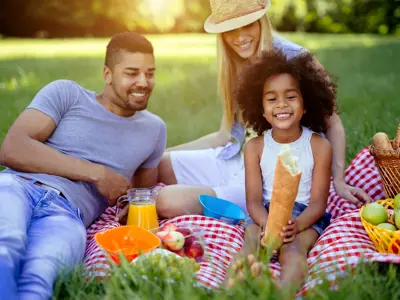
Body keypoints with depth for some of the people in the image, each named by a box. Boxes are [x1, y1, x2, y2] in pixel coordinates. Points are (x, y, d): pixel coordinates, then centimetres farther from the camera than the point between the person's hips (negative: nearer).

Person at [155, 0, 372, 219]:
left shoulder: (296, 58, -15)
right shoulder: (234, 67, 6)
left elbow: (332, 124, -7)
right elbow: (227, 134, 11)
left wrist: (338, 180, -18)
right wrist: (160, 153, 10)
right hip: (233, 160, 7)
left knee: (169, 202, -22)